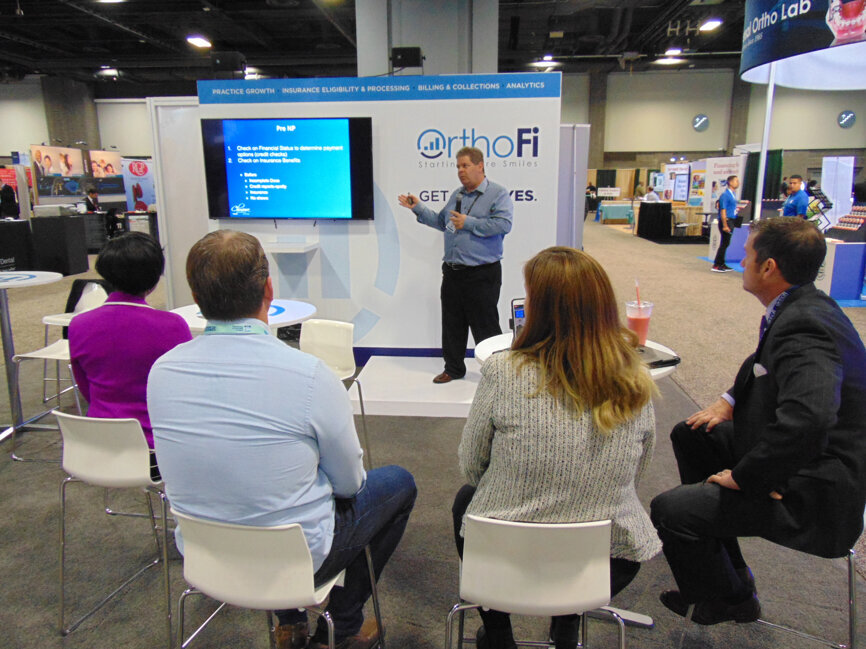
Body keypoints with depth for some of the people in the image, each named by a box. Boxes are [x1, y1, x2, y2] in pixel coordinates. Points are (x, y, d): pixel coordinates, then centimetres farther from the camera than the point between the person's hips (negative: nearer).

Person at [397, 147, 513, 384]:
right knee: (452, 324, 13)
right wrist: (419, 208, 18)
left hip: (481, 275, -7)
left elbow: (504, 224, -19)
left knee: (485, 326, 0)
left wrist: (469, 223, -16)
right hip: (452, 272, 7)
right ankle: (454, 368, 28)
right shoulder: (456, 195, 18)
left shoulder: (498, 194, -5)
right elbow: (441, 221, 28)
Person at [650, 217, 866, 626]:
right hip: (806, 468, 10)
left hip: (814, 496, -10)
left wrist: (743, 477, -28)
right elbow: (766, 367, 24)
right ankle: (724, 566, 30)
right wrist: (732, 400, 9)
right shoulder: (803, 307, 3)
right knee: (690, 435, 18)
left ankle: (730, 598, 14)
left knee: (668, 510, -18)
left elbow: (806, 423, -42)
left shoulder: (802, 326, -29)